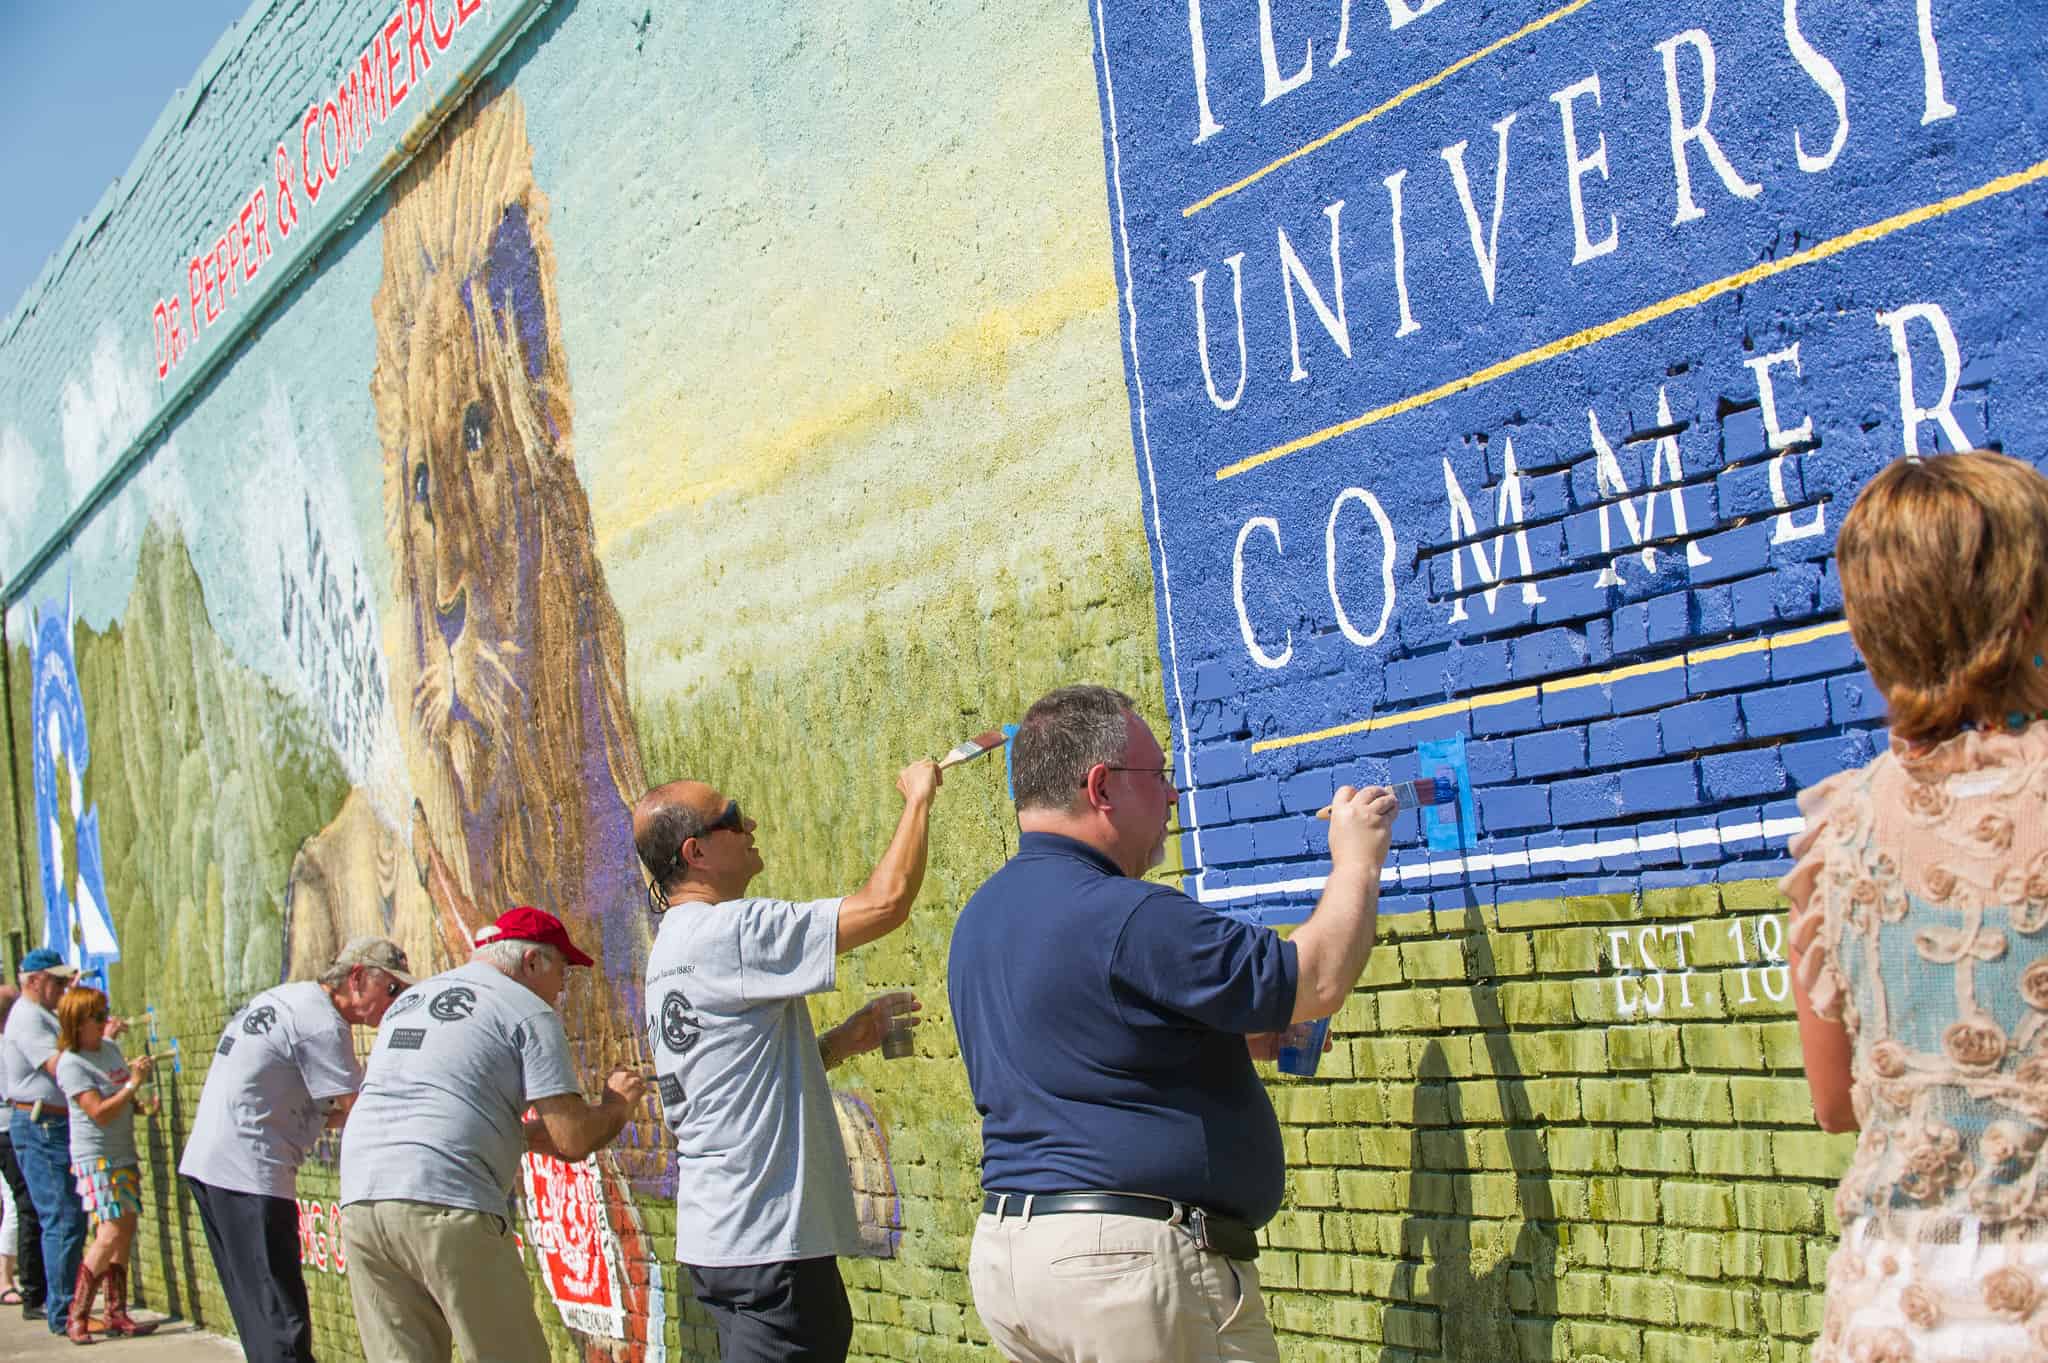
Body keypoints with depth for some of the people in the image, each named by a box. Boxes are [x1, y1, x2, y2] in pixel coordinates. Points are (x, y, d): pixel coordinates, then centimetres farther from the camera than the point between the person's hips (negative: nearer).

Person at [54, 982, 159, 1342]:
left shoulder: (111, 1049, 11)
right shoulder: (71, 1063, -13)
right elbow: (99, 1113, -20)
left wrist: (143, 1103, 5)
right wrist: (133, 1085, -22)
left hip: (124, 1154, 8)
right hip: (96, 1158, -8)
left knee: (125, 1231, 6)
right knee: (112, 1232, -14)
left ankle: (117, 1314, 12)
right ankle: (77, 1316, -5)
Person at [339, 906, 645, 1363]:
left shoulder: (407, 1000, 26)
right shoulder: (529, 1012, 4)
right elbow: (572, 1141, -2)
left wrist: (526, 1132, 31)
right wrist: (618, 1104, 17)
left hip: (359, 1203, 7)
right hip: (447, 1206, -7)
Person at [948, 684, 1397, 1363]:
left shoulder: (979, 920, 12)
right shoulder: (1127, 918, -18)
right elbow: (1317, 980, -13)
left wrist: (1235, 1039, 17)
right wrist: (1358, 860, 2)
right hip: (1132, 1255, -9)